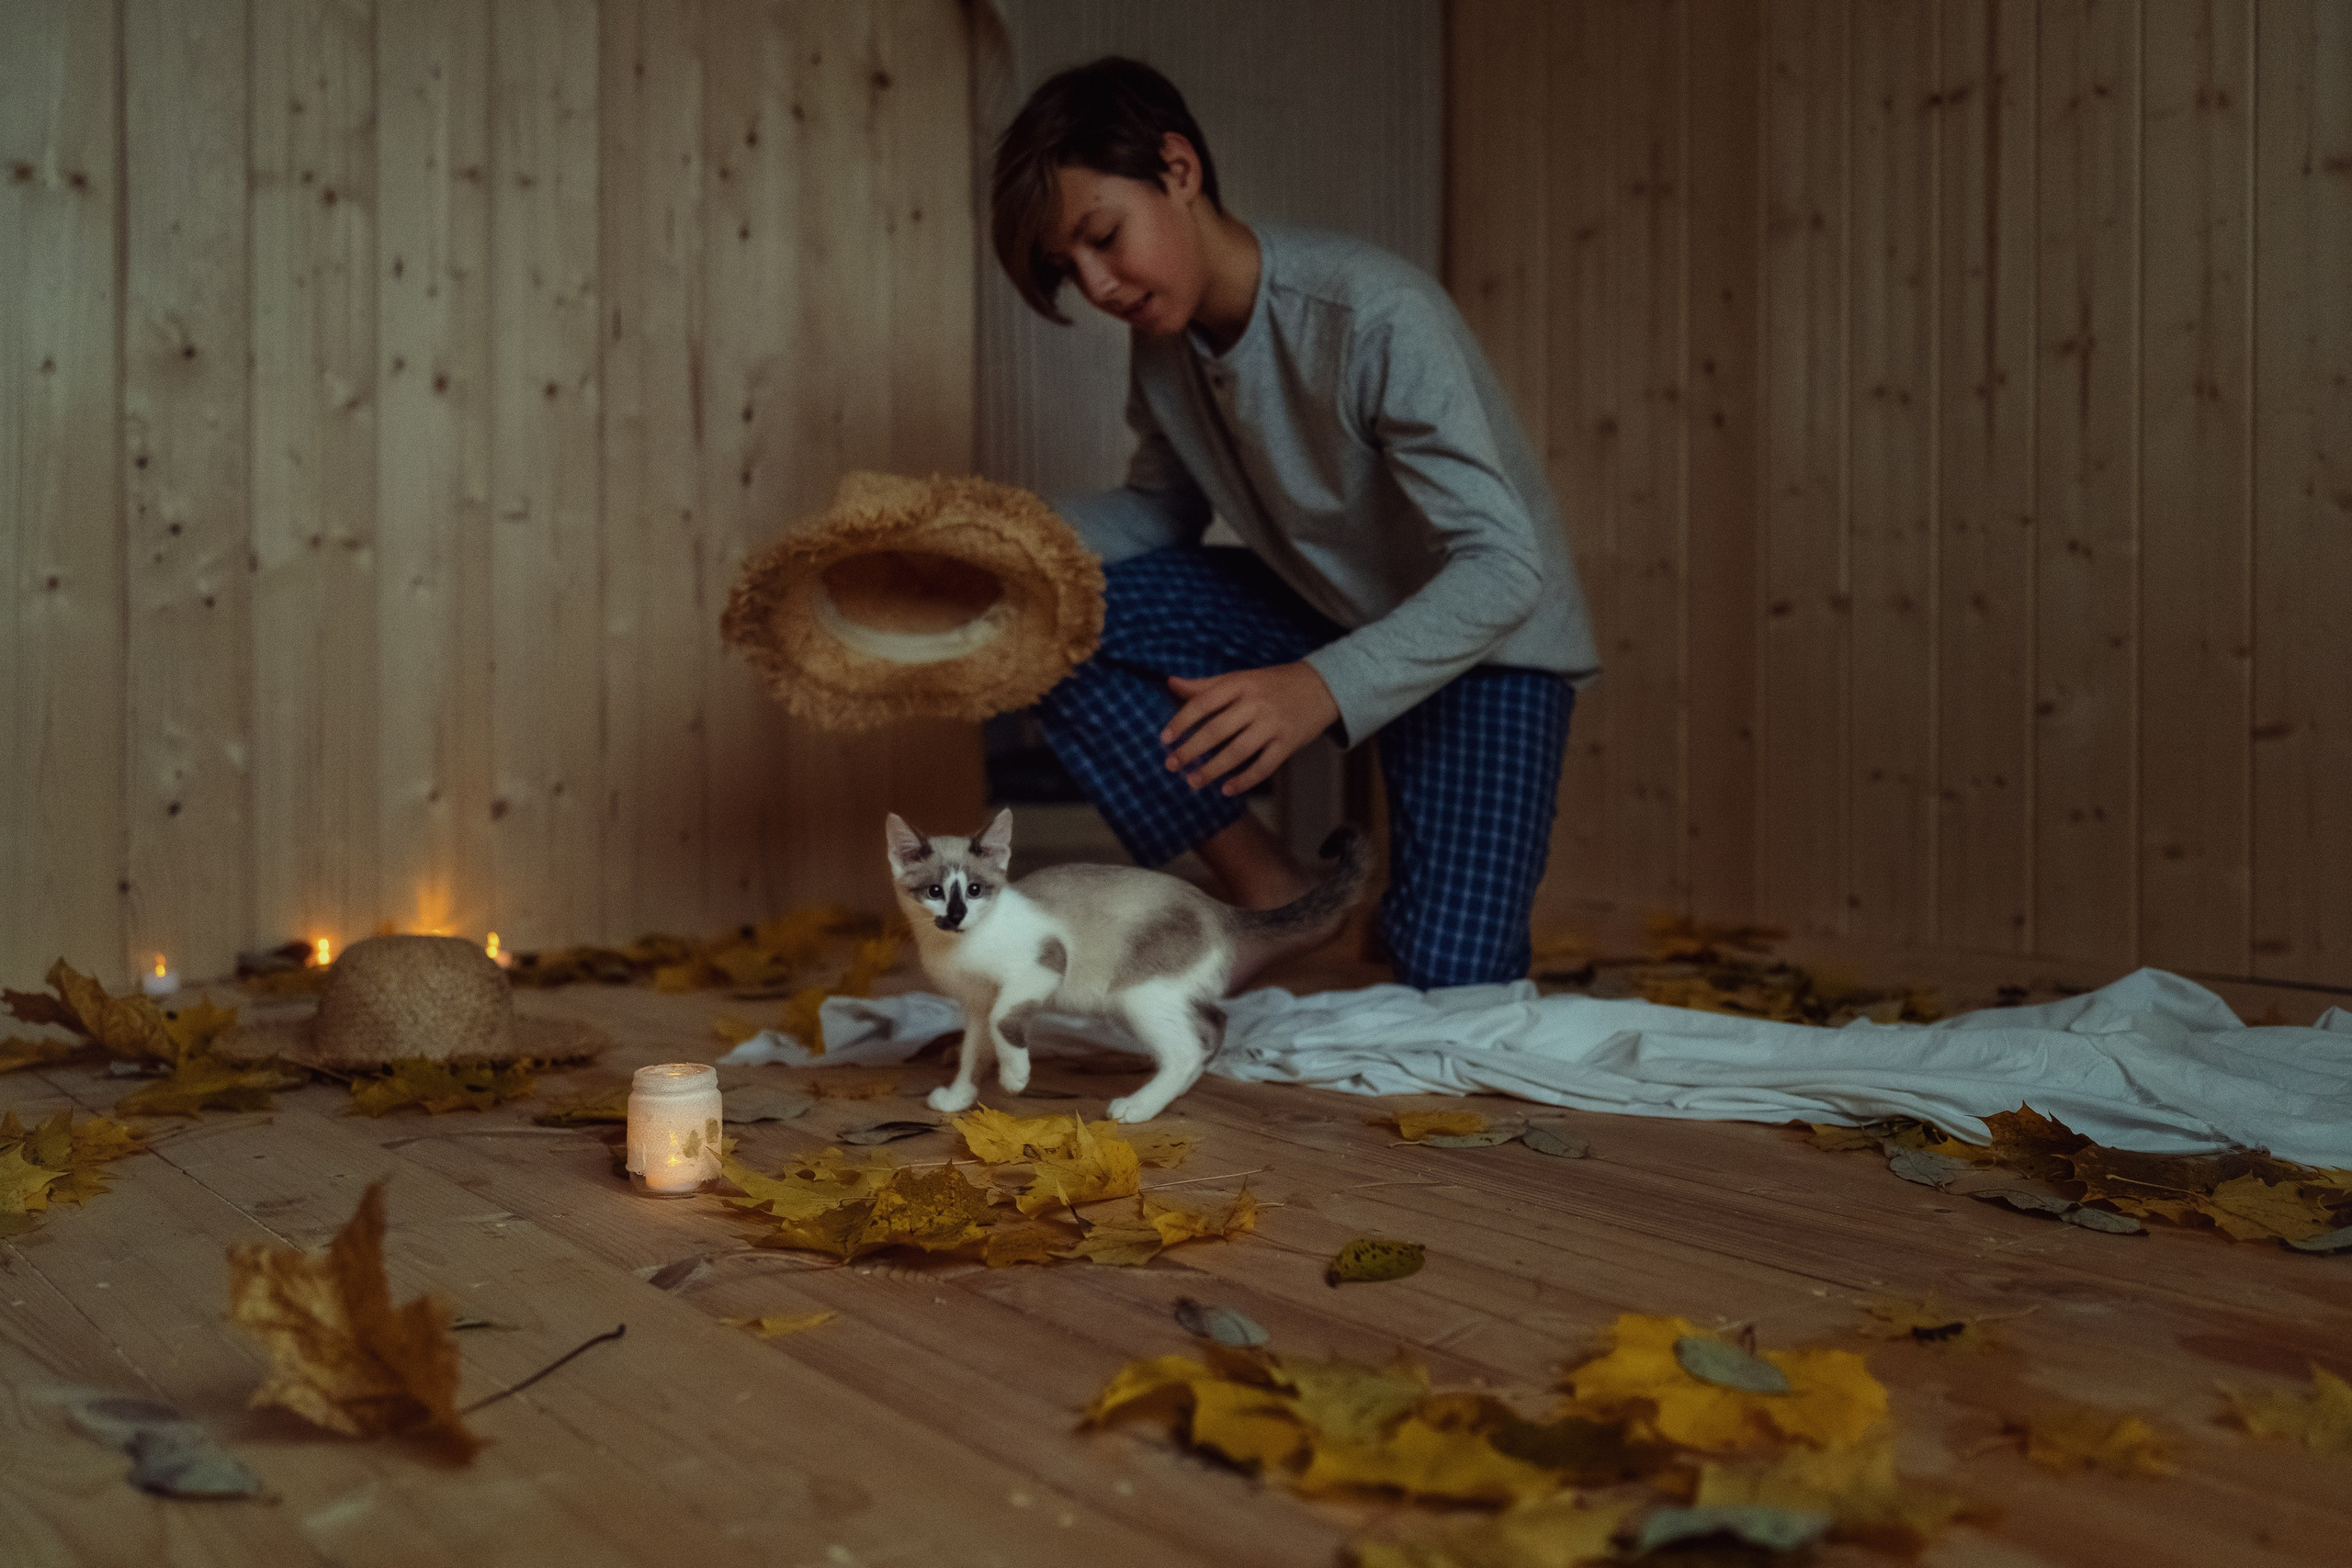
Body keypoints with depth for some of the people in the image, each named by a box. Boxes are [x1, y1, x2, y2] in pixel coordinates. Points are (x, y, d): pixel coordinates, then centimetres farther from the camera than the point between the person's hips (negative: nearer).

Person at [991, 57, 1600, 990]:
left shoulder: (1379, 318, -29)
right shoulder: (1165, 335, -7)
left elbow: (1504, 568, -32)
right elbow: (1165, 509, 4)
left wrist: (1323, 689, -47)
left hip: (1482, 641, -6)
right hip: (1317, 612, 6)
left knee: (1449, 979, -20)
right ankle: (1274, 903, -8)